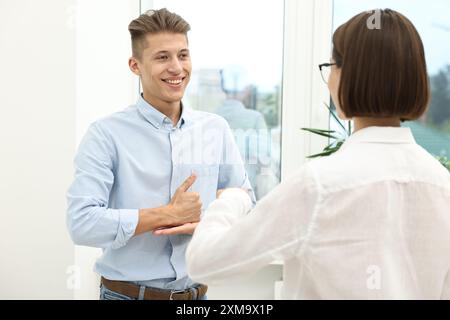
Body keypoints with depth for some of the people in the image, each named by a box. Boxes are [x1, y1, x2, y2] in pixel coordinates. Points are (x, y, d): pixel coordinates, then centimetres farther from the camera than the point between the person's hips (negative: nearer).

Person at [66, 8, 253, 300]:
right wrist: (169, 214, -17)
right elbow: (82, 223, -20)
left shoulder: (216, 129, 1)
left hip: (197, 293, 4)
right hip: (128, 293, -3)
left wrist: (204, 223, -13)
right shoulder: (106, 134, -12)